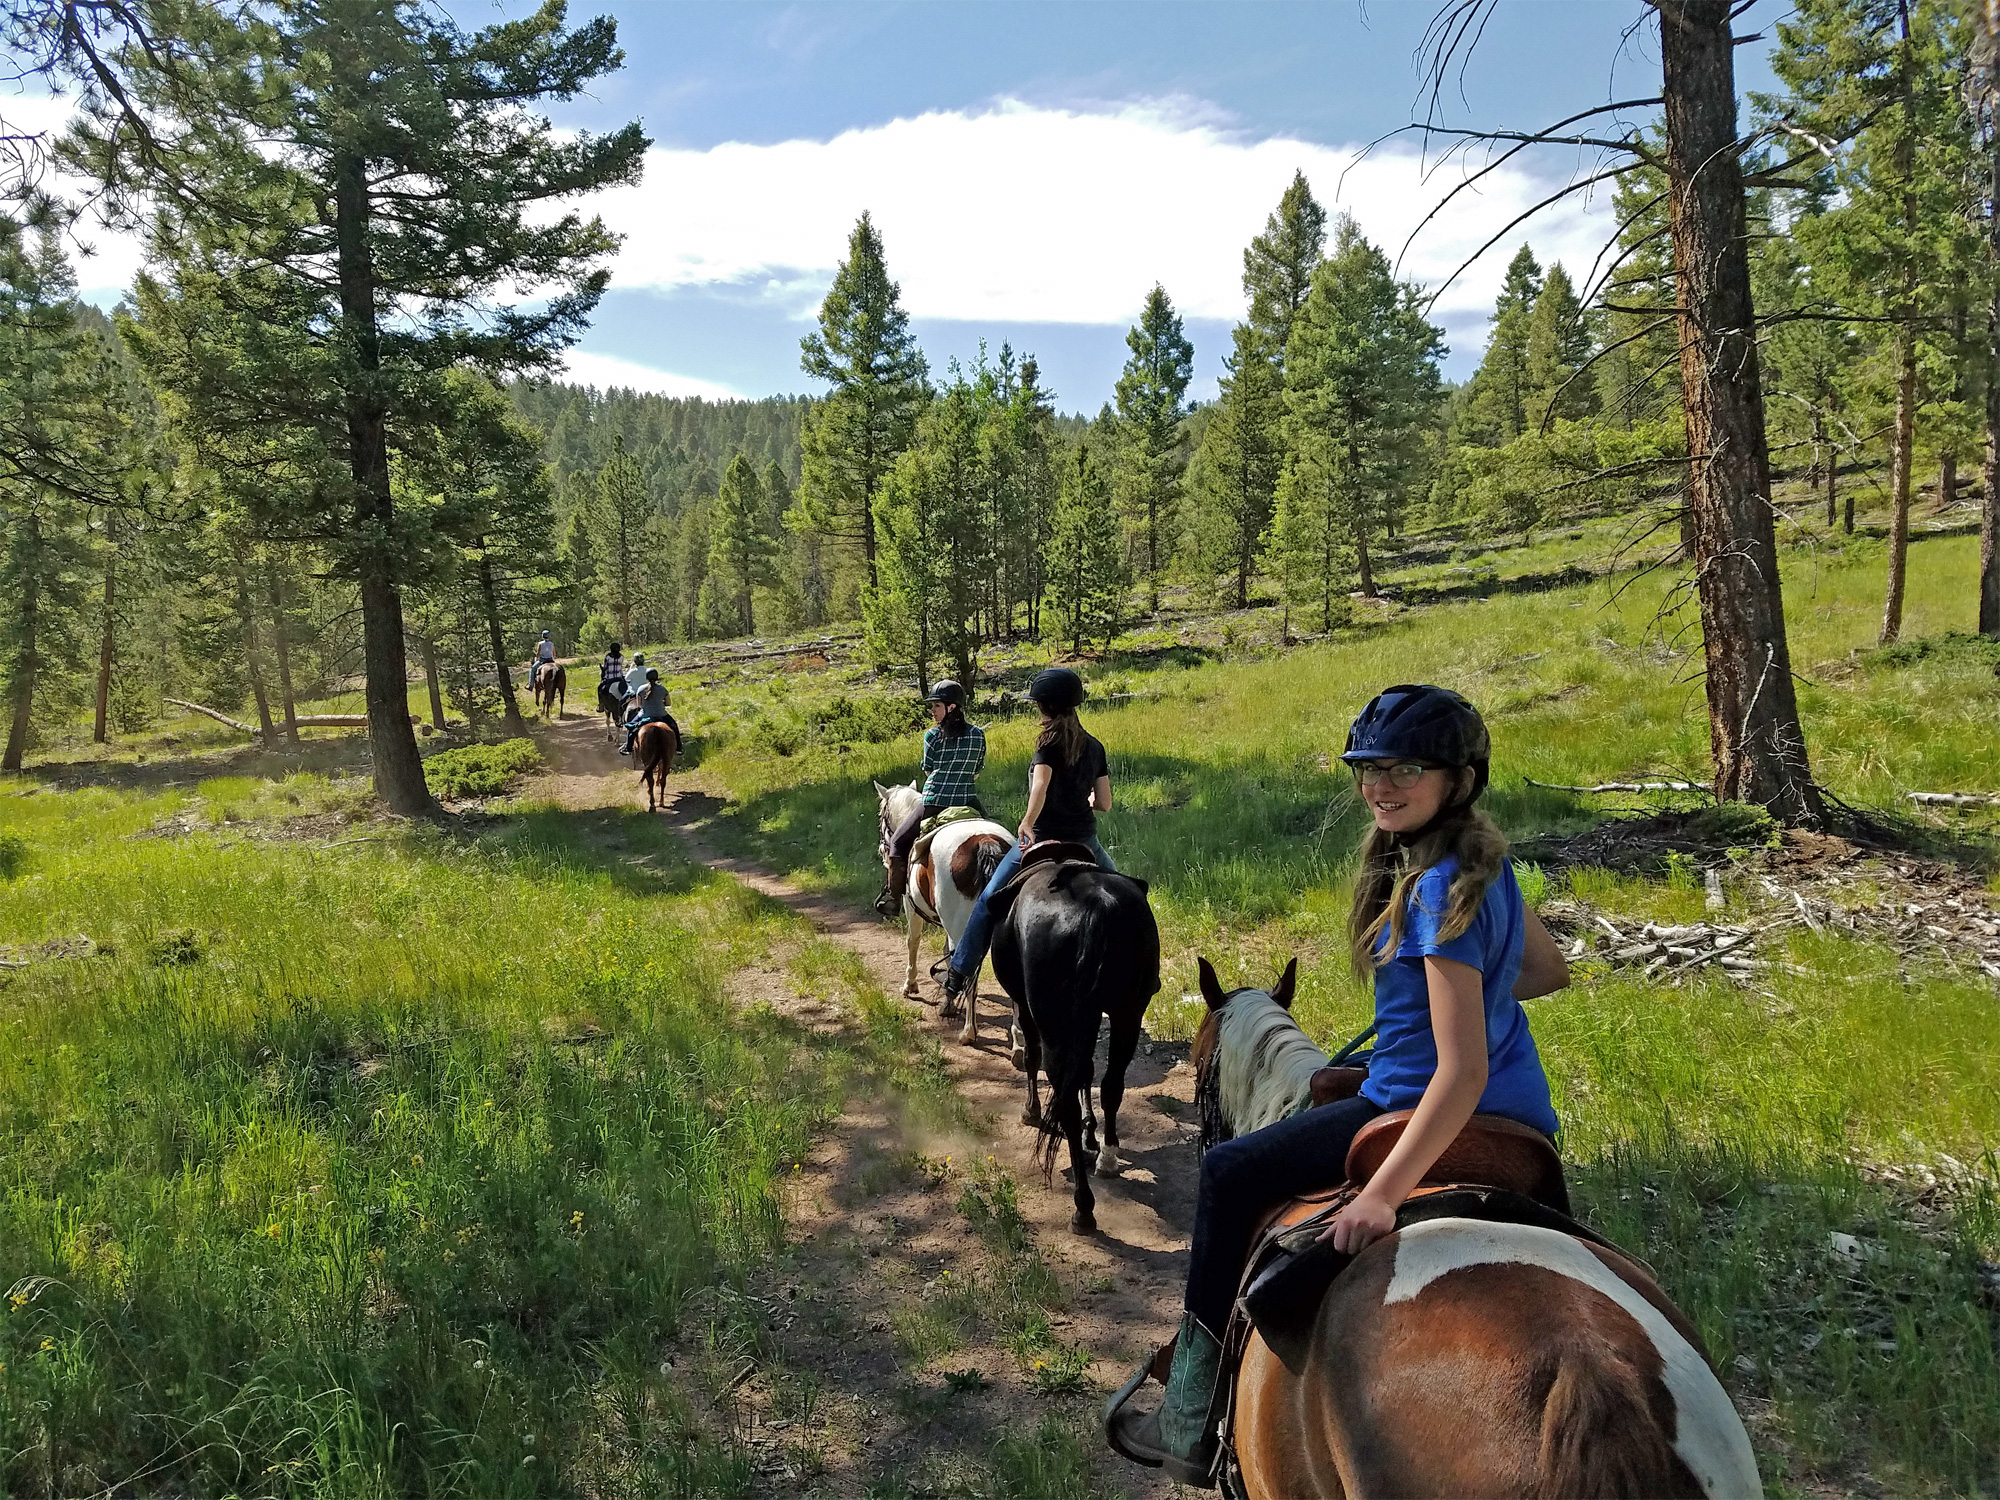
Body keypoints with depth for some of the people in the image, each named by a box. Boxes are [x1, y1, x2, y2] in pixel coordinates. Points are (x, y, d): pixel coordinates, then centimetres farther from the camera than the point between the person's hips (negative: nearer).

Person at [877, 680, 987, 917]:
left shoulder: (933, 736, -7)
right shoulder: (978, 735, 4)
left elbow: (928, 771, 4)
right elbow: (977, 772, 12)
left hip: (934, 804, -3)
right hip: (970, 804, 3)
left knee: (898, 840, 16)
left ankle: (893, 897, 17)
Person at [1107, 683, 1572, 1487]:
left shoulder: (1440, 889, -26)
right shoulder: (1485, 860, 3)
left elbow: (1464, 1071, -31)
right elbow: (1549, 969, 18)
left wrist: (1384, 1194, -34)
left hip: (1439, 1112, -10)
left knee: (1229, 1173, 1)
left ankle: (1193, 1425, 11)